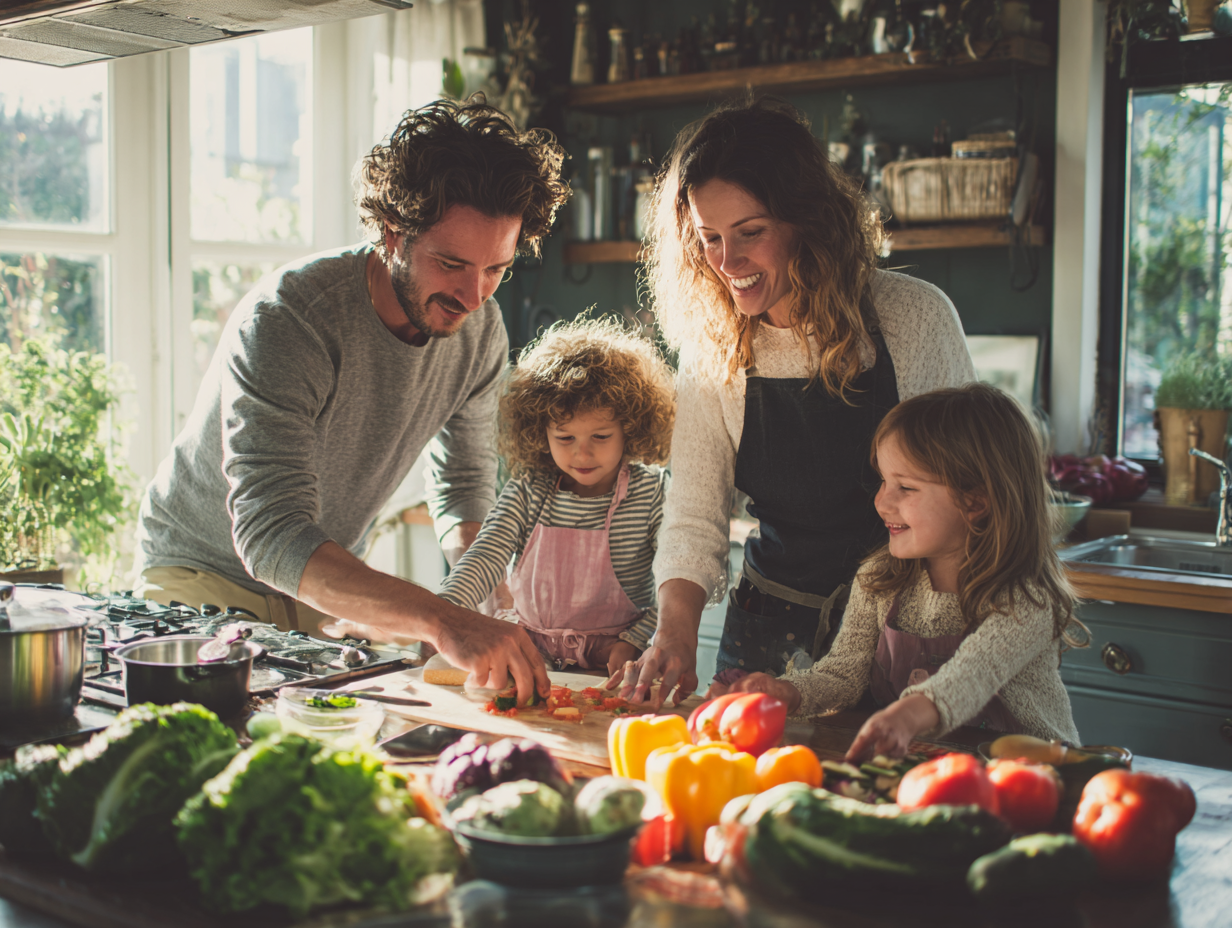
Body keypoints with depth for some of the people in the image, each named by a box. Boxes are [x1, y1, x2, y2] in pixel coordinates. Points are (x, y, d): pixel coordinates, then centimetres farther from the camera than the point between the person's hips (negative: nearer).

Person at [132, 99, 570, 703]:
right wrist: (441, 621, -54)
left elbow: (464, 485, 5)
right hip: (206, 573, -4)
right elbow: (270, 535, -41)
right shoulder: (282, 319, -30)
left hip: (335, 583, 4)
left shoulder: (480, 330, -10)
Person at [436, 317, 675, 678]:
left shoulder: (653, 492, -5)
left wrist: (635, 641, -14)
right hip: (530, 658, 3)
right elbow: (486, 557, -9)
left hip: (610, 665, -3)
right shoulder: (525, 493, 1)